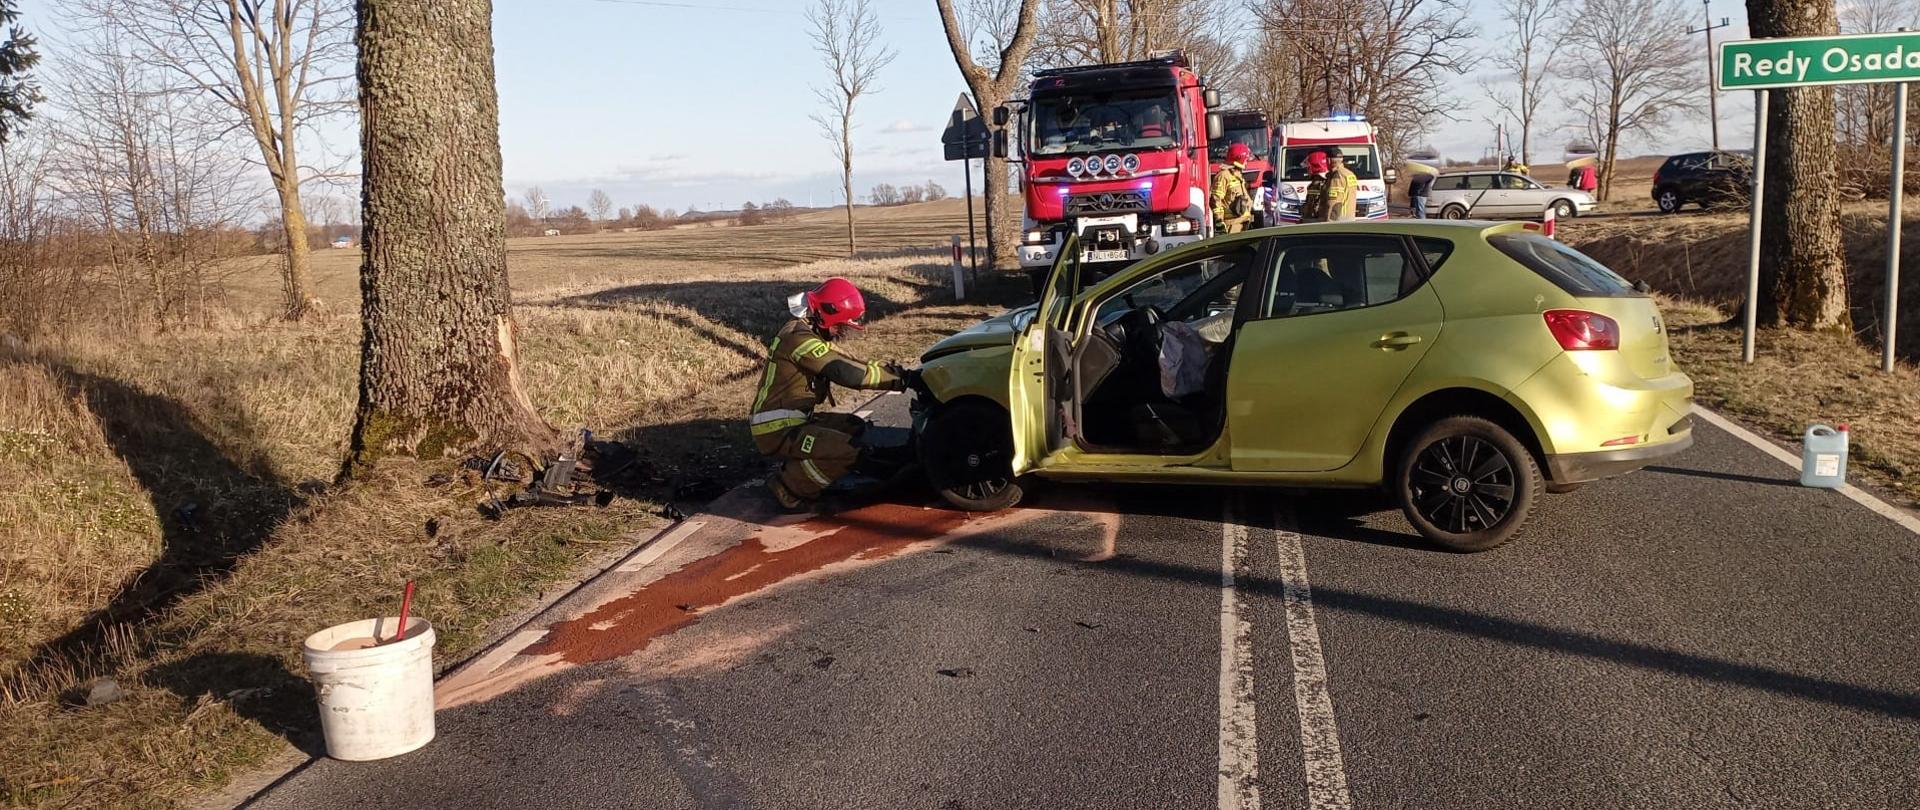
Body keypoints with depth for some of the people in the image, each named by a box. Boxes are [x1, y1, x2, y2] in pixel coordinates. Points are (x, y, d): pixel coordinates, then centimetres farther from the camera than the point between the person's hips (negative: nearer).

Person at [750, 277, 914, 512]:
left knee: (855, 428, 15)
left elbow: (848, 363, 13)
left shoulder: (809, 333, 13)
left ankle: (795, 469, 11)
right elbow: (847, 373, -27)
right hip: (777, 431, -10)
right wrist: (901, 378, -21)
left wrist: (895, 372, -1)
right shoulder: (799, 337, -21)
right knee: (847, 450, -24)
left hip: (793, 421, 10)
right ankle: (789, 487, -6)